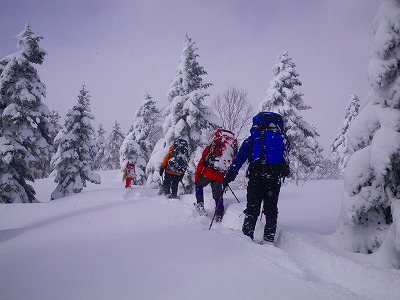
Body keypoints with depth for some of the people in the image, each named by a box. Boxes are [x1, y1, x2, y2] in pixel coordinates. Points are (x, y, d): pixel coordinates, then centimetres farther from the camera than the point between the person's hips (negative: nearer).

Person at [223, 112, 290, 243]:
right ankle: (269, 239, 13)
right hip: (275, 179, 3)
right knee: (271, 209, 13)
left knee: (252, 209, 4)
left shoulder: (252, 139, 8)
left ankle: (247, 237, -1)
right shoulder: (282, 139, 18)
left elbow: (238, 160, 0)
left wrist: (228, 178, -1)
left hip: (256, 178, -2)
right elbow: (286, 158, 20)